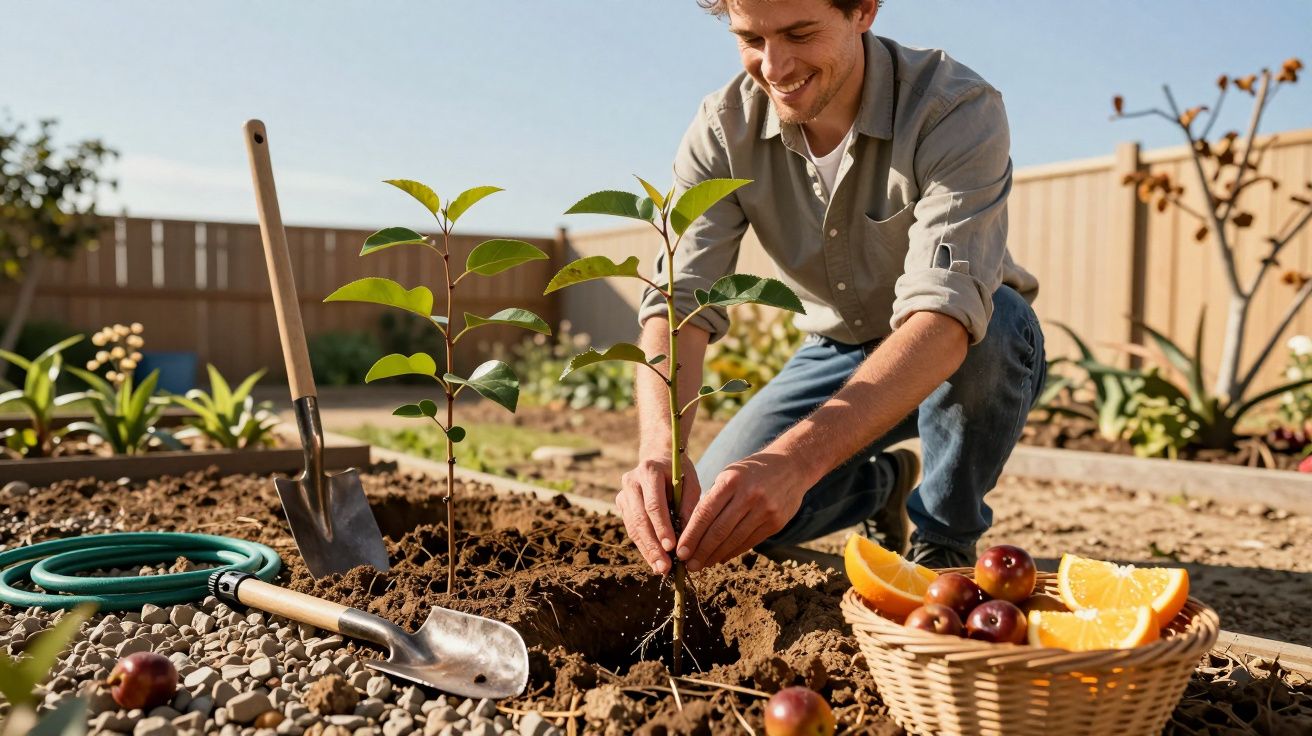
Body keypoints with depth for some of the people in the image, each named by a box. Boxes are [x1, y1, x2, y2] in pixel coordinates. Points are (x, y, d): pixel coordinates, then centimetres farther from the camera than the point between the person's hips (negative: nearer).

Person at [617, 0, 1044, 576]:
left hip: (974, 351, -2)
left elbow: (946, 314, -41)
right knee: (714, 509, -16)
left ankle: (946, 542, -9)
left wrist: (794, 458, -55)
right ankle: (885, 482, 16)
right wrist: (658, 450, -46)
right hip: (840, 352, 3)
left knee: (994, 324, -37)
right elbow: (679, 301, -25)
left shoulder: (957, 112, -28)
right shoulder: (723, 129, -16)